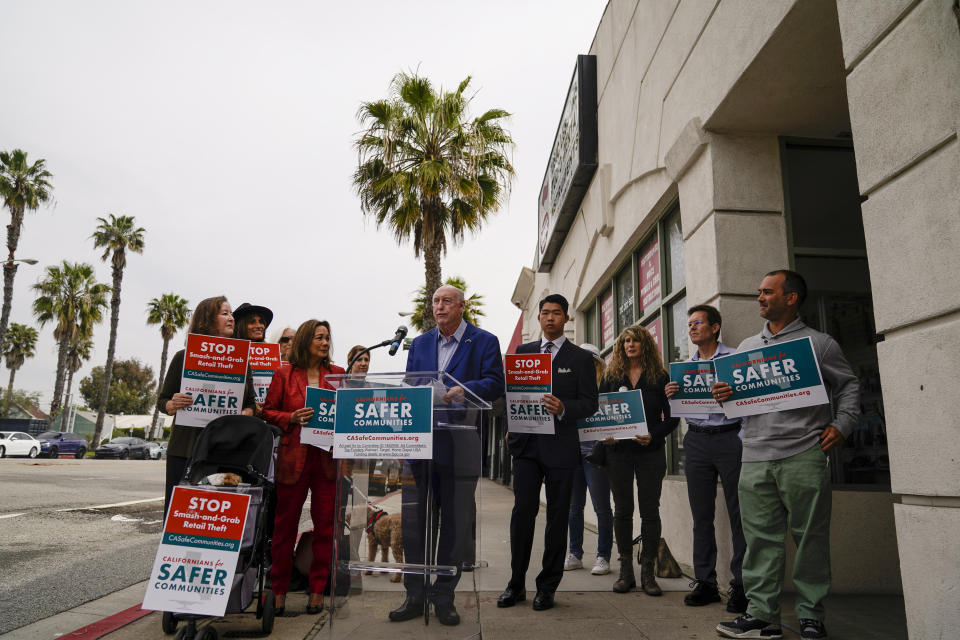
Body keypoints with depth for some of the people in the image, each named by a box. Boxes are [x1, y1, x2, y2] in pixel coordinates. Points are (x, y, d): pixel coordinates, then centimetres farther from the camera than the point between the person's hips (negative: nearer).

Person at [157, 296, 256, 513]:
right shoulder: (183, 357, 5)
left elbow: (251, 404, 15)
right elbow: (162, 401, 9)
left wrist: (243, 414, -7)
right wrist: (174, 404, -13)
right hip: (184, 448, -1)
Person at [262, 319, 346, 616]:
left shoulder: (338, 374, 7)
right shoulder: (284, 374, 3)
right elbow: (268, 412, 6)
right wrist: (292, 418, -11)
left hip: (327, 458, 1)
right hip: (293, 457, -1)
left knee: (325, 525, 5)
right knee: (285, 524, 7)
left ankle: (317, 590, 19)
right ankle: (279, 589, 22)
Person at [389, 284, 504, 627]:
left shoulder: (484, 342, 3)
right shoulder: (419, 344, 16)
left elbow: (494, 384, -6)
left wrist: (465, 390, -24)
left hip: (461, 444, -3)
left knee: (456, 523, 5)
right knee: (414, 521, 7)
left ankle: (444, 596, 20)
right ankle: (416, 595, 21)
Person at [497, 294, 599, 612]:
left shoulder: (580, 357, 6)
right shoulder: (522, 352, 14)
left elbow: (590, 403, 0)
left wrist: (563, 408, -18)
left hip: (561, 445, -1)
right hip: (526, 443, 2)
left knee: (557, 515, 5)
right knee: (522, 511, -2)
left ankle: (547, 587, 17)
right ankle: (516, 584, 11)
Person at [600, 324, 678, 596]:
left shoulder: (659, 376, 3)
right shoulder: (611, 376, 8)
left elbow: (672, 416, 2)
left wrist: (654, 435, -14)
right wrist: (604, 435, -9)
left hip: (650, 452, -1)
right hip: (618, 451, 1)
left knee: (650, 511, 1)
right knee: (622, 510, 6)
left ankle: (648, 572, 10)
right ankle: (625, 571, 14)